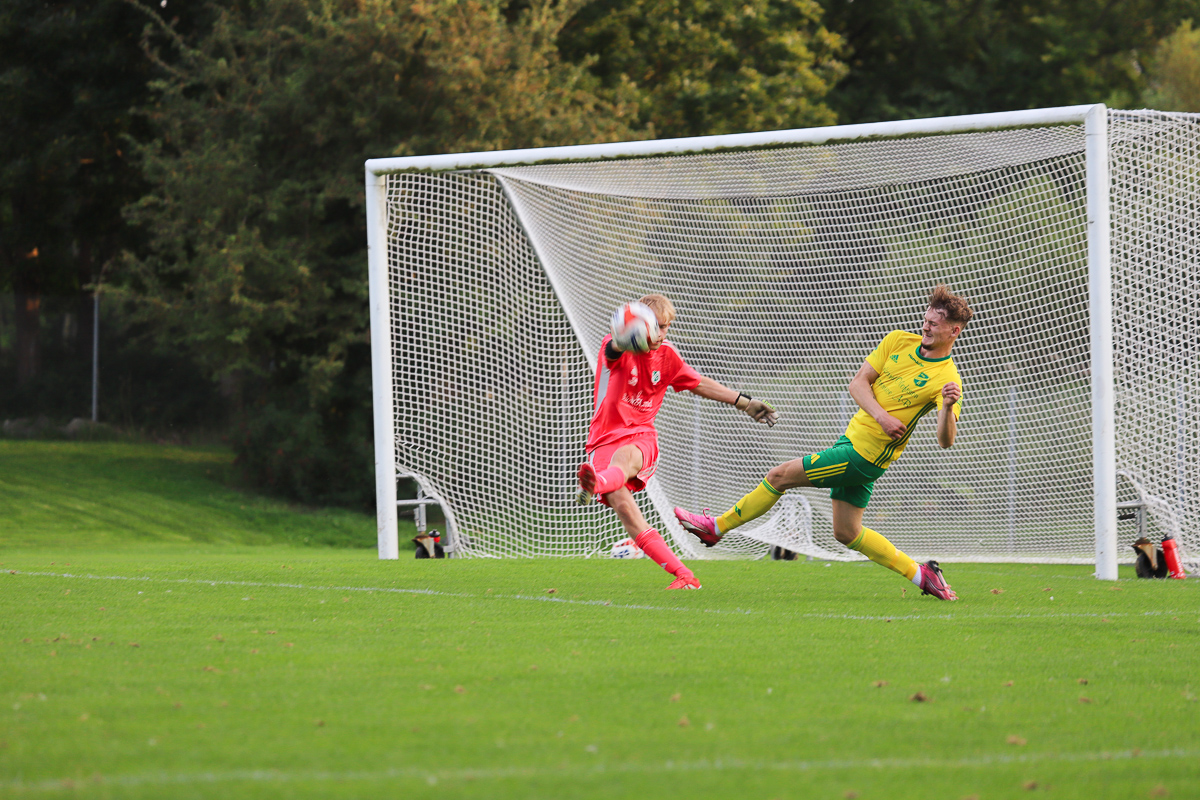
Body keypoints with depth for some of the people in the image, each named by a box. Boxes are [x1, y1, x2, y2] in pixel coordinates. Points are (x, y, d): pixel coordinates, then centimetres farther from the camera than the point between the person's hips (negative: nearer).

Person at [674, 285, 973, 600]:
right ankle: (920, 574, 18)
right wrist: (880, 415, -16)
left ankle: (717, 526, 13)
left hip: (864, 456, -8)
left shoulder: (947, 379, -17)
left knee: (780, 476, -3)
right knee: (846, 533, 12)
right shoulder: (898, 341, 3)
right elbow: (858, 384, 2)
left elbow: (945, 440, -26)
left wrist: (948, 408, -46)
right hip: (853, 437, 8)